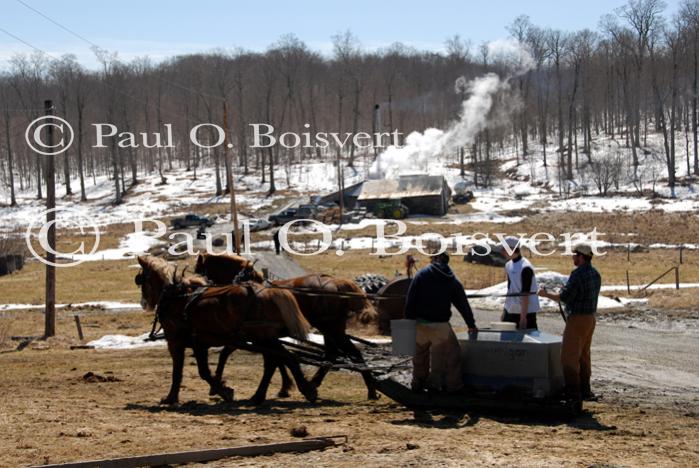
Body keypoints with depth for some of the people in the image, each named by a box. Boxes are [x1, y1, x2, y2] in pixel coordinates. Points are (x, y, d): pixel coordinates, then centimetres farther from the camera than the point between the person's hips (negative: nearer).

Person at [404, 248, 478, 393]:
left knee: (420, 354, 17)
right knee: (452, 353, 10)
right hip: (441, 325, -1)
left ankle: (418, 383, 24)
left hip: (421, 323, 1)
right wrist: (471, 324, 20)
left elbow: (410, 300, -5)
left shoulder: (421, 274, -1)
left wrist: (409, 319, 0)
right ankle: (453, 384, 10)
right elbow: (463, 303, 10)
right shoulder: (452, 280, 3)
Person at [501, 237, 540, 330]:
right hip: (511, 311, 9)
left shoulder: (525, 268, -18)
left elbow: (525, 294, -20)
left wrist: (523, 316, -21)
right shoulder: (508, 265, 9)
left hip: (526, 311, -9)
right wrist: (504, 312, 18)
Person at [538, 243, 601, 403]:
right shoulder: (595, 274, 10)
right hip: (590, 318, 9)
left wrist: (546, 294, -8)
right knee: (583, 356, 16)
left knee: (569, 356, -4)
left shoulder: (578, 274, -19)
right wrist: (567, 290, 20)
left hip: (577, 319, -9)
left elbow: (565, 297, -21)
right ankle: (585, 390, 19)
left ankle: (572, 392, -6)